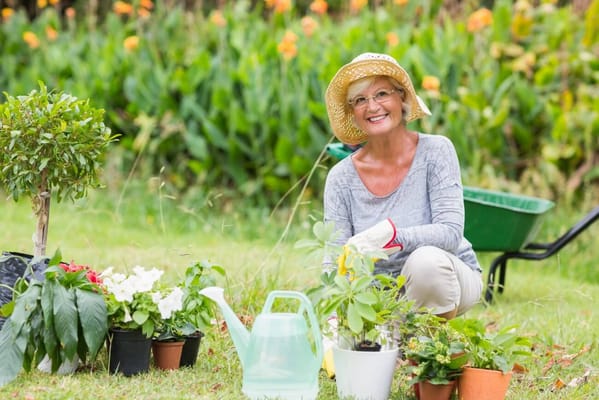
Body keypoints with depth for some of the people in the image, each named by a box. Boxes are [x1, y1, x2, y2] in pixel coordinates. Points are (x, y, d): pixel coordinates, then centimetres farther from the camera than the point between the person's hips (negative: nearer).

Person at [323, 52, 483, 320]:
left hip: (449, 284, -3)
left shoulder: (435, 151, -12)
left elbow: (450, 233, -22)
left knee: (426, 259, -35)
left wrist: (390, 234, -39)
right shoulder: (341, 178, -6)